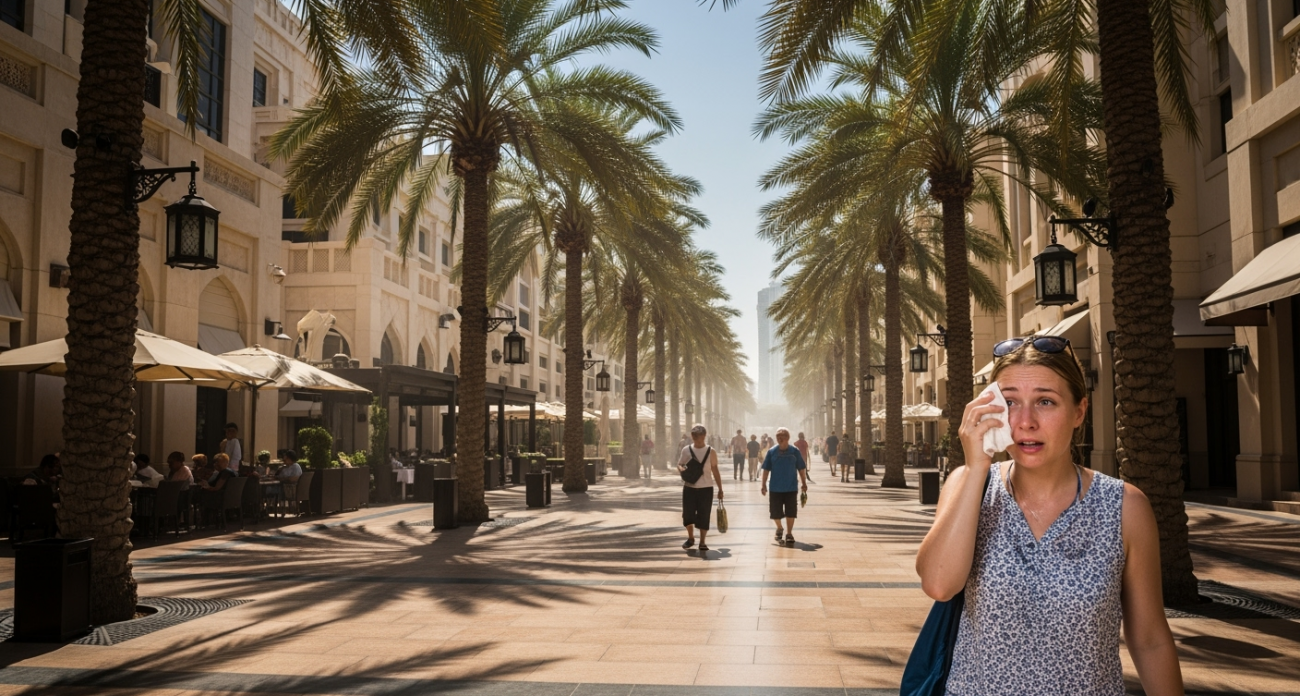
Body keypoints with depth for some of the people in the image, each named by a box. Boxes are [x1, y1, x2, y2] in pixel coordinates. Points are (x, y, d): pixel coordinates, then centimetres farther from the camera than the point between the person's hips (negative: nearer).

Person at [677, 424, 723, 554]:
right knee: (688, 514, 3)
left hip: (706, 488, -1)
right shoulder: (686, 450, 1)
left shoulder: (710, 451, -2)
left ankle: (702, 542, 13)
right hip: (689, 487, 1)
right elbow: (679, 464, 10)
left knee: (704, 516, 0)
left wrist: (720, 489, 2)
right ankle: (690, 538, 28)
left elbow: (715, 471, 2)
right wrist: (681, 469, -16)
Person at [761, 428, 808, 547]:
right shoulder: (772, 452, -3)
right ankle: (779, 528, 34)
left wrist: (804, 483, 4)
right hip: (775, 488, 1)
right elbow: (766, 469, 2)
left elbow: (801, 468, 3)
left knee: (790, 512, 1)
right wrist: (764, 485, -1)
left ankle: (789, 534, 15)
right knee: (775, 512, 6)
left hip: (791, 488, -1)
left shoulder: (794, 451, -4)